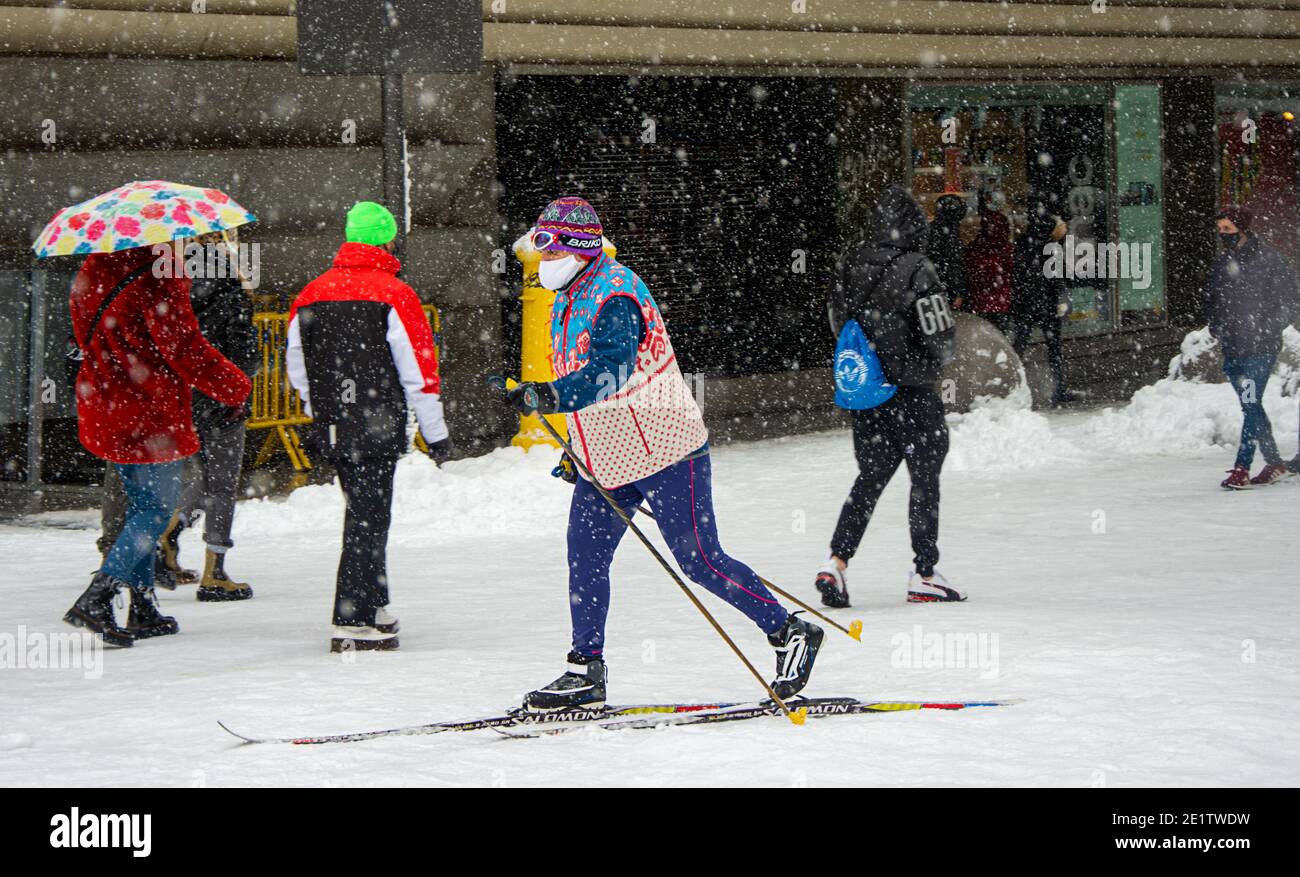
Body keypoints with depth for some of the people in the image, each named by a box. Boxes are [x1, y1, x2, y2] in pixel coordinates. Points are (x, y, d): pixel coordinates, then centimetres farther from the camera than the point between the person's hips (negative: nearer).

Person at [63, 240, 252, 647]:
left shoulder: (94, 270, 6)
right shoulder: (158, 280, -19)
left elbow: (86, 333, 18)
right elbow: (185, 349, -18)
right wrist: (236, 387, -5)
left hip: (104, 410, 9)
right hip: (151, 414, -9)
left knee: (141, 504, 19)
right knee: (158, 508, 1)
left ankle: (144, 611, 20)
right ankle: (95, 600, -11)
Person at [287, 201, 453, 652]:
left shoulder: (311, 295, 7)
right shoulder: (394, 294, -9)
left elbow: (296, 365, 15)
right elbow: (418, 370, -9)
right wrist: (435, 432, -1)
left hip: (330, 428, 6)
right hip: (376, 427, -6)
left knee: (364, 512, 19)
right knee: (368, 520, -3)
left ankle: (372, 608, 25)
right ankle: (353, 623, -8)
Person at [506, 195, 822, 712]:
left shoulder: (614, 293, -17)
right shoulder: (569, 301, 13)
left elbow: (609, 371, -33)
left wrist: (552, 396, -45)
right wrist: (574, 449, 24)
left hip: (662, 451, -9)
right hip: (605, 460, 9)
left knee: (700, 562, -6)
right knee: (584, 558, 2)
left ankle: (791, 634, 7)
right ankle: (586, 671, 10)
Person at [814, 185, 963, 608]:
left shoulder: (851, 263, 0)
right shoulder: (915, 270, -19)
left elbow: (838, 320, 11)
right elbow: (941, 337, -16)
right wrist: (937, 360, 6)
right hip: (911, 387, -6)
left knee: (871, 477, 15)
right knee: (925, 478, 8)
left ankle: (836, 561, 0)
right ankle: (924, 576, 13)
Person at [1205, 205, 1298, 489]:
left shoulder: (1267, 259, -6)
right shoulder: (1222, 263, 12)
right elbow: (1211, 300, 24)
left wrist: (1267, 331, -10)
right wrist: (1217, 329, 9)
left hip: (1260, 348, -7)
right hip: (1232, 348, 7)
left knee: (1251, 405, -13)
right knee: (1251, 407, 10)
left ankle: (1241, 470, -17)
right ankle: (1275, 464, 20)